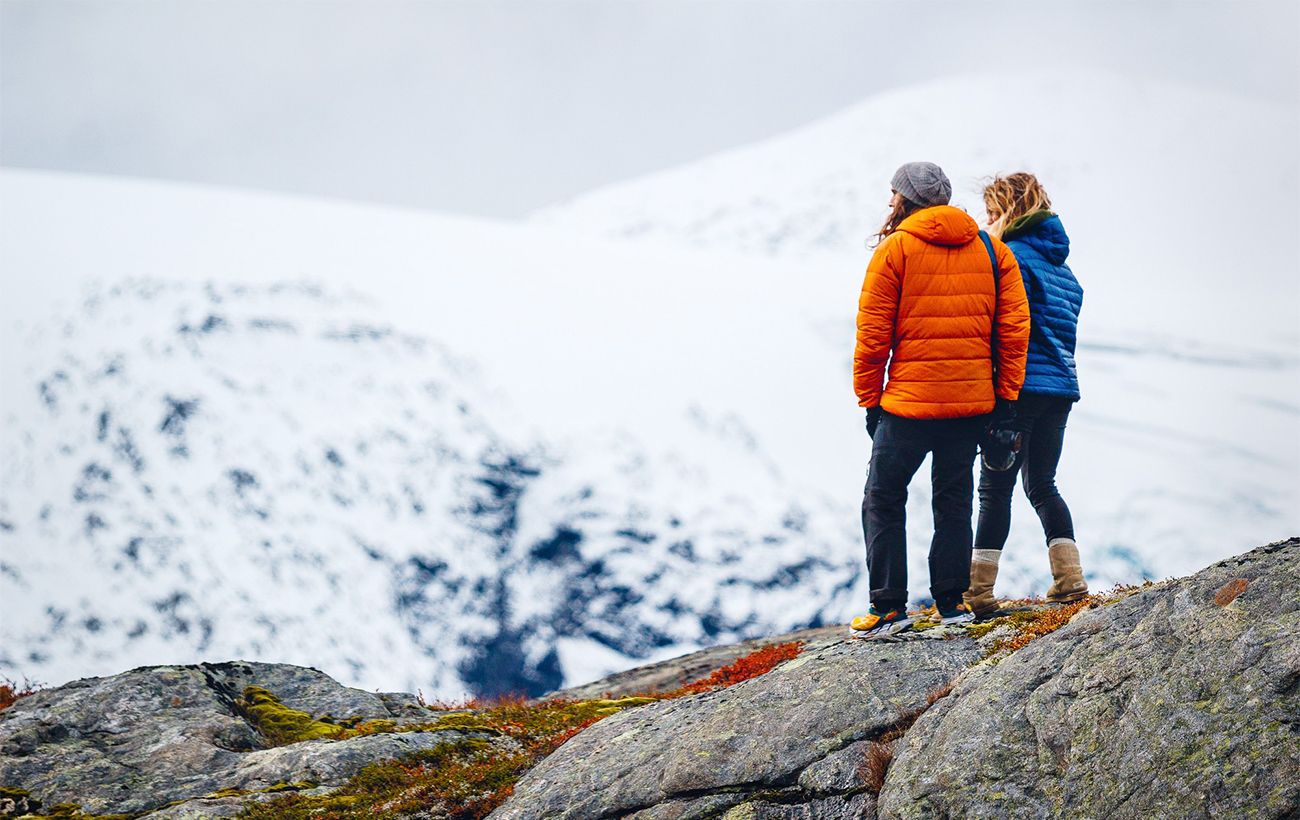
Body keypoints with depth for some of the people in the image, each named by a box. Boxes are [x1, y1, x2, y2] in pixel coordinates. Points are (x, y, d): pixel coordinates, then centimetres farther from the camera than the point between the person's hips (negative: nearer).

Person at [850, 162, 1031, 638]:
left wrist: (870, 400, 1)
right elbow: (1014, 327, 4)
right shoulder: (992, 251, 8)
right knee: (954, 500, 14)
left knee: (883, 500, 6)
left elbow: (872, 334, -6)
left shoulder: (894, 250, -5)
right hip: (973, 402, 4)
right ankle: (951, 602, 13)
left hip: (910, 402, -4)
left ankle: (889, 607, 1)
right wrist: (1006, 394, 8)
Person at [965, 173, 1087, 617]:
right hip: (1060, 388, 8)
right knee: (1042, 485, 17)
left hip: (1020, 385, -8)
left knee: (995, 488, -5)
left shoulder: (1014, 256, -9)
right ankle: (1070, 578, 10)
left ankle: (978, 591, -7)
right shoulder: (1059, 262, 18)